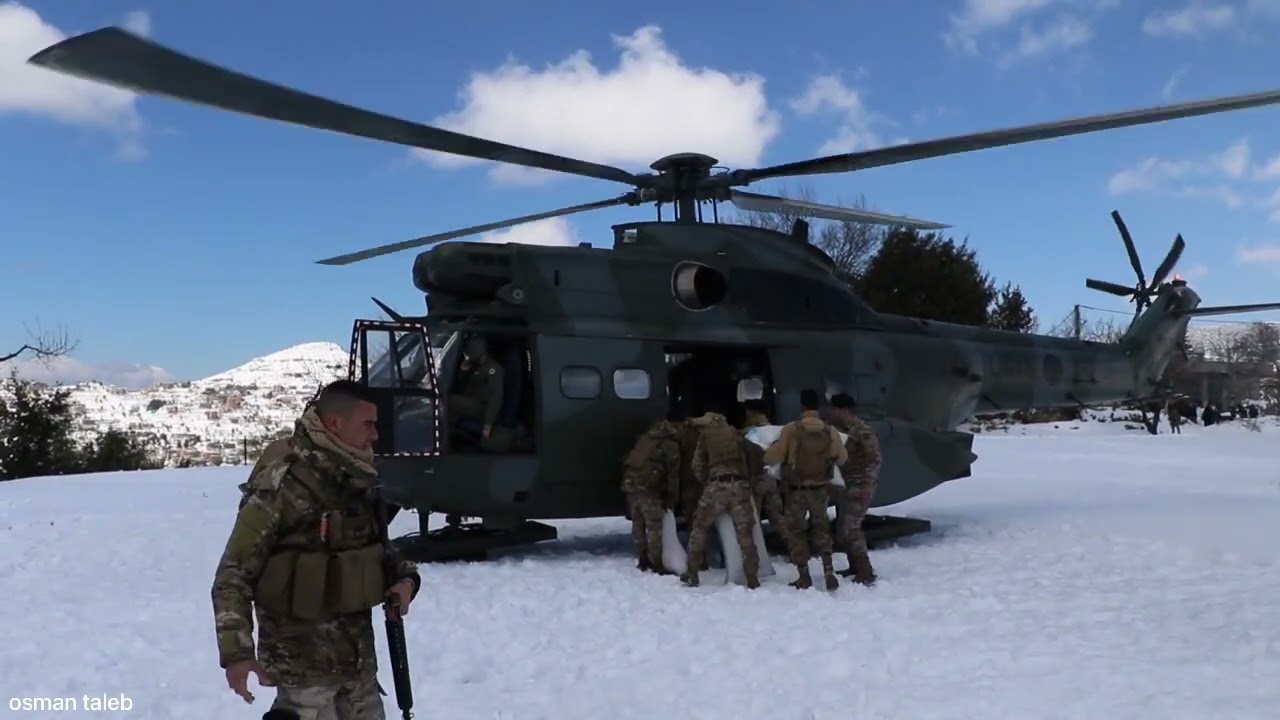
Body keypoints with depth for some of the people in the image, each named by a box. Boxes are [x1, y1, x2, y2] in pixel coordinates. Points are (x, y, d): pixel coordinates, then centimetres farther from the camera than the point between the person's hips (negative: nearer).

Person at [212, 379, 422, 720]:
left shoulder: (359, 481, 5)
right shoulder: (281, 484, -17)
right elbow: (233, 574, -14)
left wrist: (404, 576, -1)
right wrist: (236, 650, -19)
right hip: (303, 658, -7)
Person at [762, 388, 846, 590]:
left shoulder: (791, 429, -15)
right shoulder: (830, 431, -5)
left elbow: (772, 458, -12)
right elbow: (842, 459, 9)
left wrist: (774, 447, 10)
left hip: (796, 490, -2)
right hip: (819, 489, 3)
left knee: (796, 531, 12)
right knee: (822, 530, 19)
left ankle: (804, 576, 11)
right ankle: (829, 571, 8)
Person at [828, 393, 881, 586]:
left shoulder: (863, 431, -16)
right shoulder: (841, 430, 9)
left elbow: (875, 459, -19)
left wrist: (867, 485, -24)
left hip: (859, 487, -9)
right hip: (845, 485, 9)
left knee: (850, 528, -12)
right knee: (843, 527, 13)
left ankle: (866, 573, -6)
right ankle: (855, 567, 26)